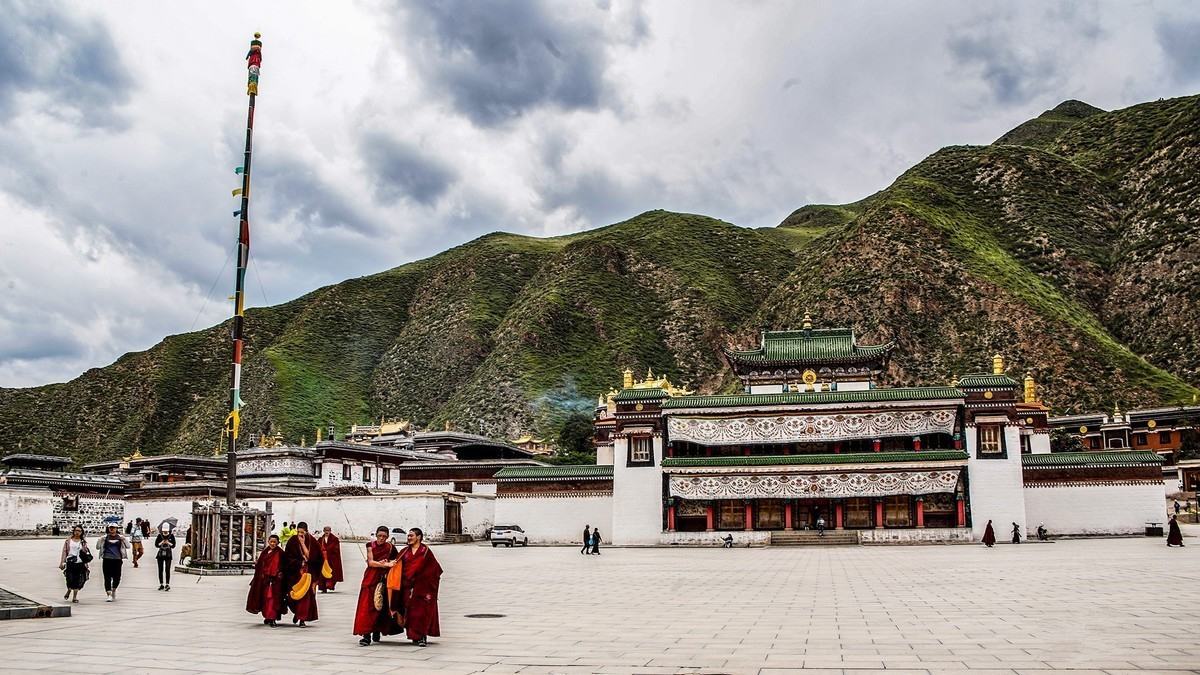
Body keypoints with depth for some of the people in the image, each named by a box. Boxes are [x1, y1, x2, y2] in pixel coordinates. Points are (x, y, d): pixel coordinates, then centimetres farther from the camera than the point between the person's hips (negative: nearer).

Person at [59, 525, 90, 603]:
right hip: (70, 563, -1)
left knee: (78, 581, 0)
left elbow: (86, 552, 13)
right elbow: (64, 551, 6)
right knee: (70, 579, -5)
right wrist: (62, 562, -1)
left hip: (80, 563, 1)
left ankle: (74, 597, 12)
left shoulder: (83, 542, 10)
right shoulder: (68, 540, 7)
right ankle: (69, 591, 27)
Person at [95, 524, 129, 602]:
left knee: (117, 577, 1)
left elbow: (128, 546, 4)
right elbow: (97, 547, 5)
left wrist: (124, 539, -12)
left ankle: (114, 590, 29)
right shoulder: (105, 537, 6)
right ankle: (109, 595, -3)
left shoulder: (120, 537, 6)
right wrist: (100, 540, -12)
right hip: (107, 559, 0)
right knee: (107, 578, -5)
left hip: (117, 559, 0)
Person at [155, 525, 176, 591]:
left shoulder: (171, 536, 0)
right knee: (160, 570, 4)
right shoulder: (160, 535, 3)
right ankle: (161, 585, 12)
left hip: (168, 555, -2)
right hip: (160, 554, 2)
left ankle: (167, 584, -11)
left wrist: (168, 543, -18)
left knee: (167, 570, -10)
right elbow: (156, 545, 1)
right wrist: (161, 543, -16)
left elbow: (173, 546, -2)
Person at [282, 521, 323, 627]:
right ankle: (297, 612, 32)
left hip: (308, 572, -1)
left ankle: (302, 619, -1)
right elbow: (288, 557, -1)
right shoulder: (292, 541, -4)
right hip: (294, 572, 1)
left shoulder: (312, 541, -6)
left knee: (306, 594, -6)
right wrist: (299, 563, -11)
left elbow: (309, 556, -15)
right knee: (293, 594, 1)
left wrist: (303, 543, -19)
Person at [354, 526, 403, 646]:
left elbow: (397, 560, 8)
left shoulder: (390, 547, 2)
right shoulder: (370, 545, 1)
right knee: (367, 606, -9)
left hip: (383, 580, 1)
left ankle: (377, 631, 19)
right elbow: (370, 562, -7)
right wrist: (385, 564, -19)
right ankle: (366, 635, -12)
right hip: (370, 578, -1)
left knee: (380, 606, 2)